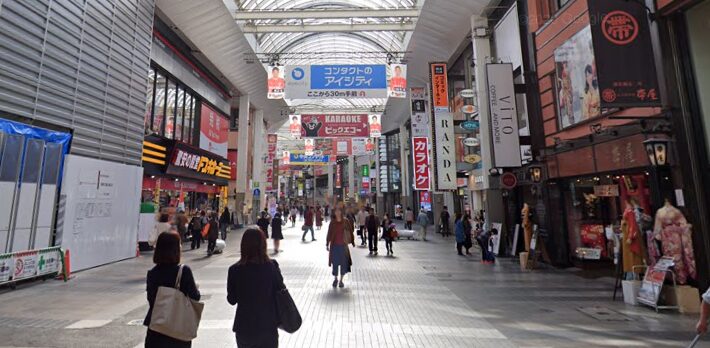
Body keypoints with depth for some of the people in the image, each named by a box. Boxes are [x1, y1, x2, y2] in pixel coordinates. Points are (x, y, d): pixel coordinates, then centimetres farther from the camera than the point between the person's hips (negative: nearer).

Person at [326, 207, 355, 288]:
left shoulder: (346, 221, -1)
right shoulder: (332, 223, 1)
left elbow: (351, 232, 2)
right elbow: (329, 234, 5)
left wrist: (353, 242, 0)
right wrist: (327, 244, 4)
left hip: (343, 245, 0)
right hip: (334, 245, 0)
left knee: (344, 263, 4)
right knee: (335, 263, 6)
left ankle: (341, 280, 19)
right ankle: (335, 279, 26)